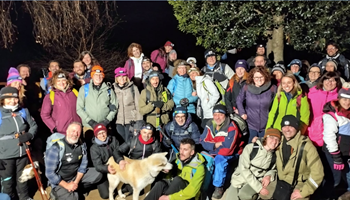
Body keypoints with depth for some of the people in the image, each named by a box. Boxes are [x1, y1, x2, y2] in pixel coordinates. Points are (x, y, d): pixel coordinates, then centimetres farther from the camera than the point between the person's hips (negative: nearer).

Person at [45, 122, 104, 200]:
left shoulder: (82, 145, -6)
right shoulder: (56, 148, -21)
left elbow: (83, 165, 1)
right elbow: (50, 173, -18)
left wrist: (76, 182, -11)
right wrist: (66, 185, -17)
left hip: (77, 176, 5)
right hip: (60, 181, -4)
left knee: (98, 174, -9)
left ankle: (76, 189, -3)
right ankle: (56, 193, 6)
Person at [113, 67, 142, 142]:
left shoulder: (133, 88, -1)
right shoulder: (114, 89, 6)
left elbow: (138, 104, -1)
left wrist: (139, 121, -4)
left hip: (131, 120, -3)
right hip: (119, 121, 3)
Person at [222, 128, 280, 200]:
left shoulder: (274, 156, -2)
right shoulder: (250, 148, -13)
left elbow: (273, 170, 17)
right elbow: (243, 169, -18)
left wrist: (269, 176, -9)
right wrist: (259, 187, -21)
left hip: (257, 182, 1)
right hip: (240, 179, -1)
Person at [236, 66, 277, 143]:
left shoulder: (272, 89, -6)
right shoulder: (246, 88, -4)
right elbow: (239, 100, 8)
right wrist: (242, 113, -1)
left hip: (266, 127, 0)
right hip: (250, 125, 0)